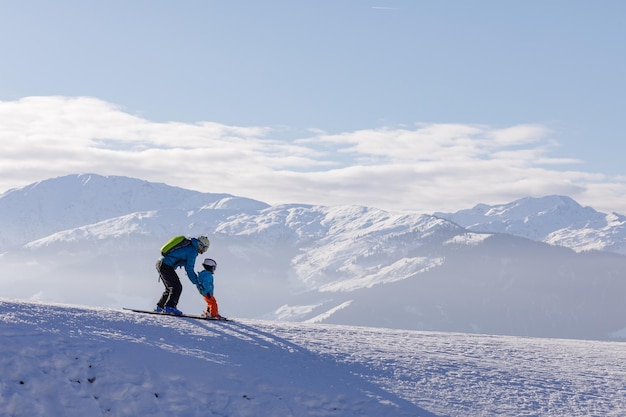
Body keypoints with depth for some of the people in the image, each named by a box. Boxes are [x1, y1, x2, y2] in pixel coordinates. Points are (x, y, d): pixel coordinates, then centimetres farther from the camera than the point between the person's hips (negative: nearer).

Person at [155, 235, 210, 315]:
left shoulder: (187, 246, 21)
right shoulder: (192, 251, -9)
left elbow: (187, 265, 27)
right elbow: (189, 269, -9)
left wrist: (197, 278, 22)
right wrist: (196, 282, 1)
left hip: (160, 263, 10)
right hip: (166, 266, -10)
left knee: (170, 287, 17)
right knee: (177, 287, -10)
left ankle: (160, 307, 18)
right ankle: (170, 307, -19)